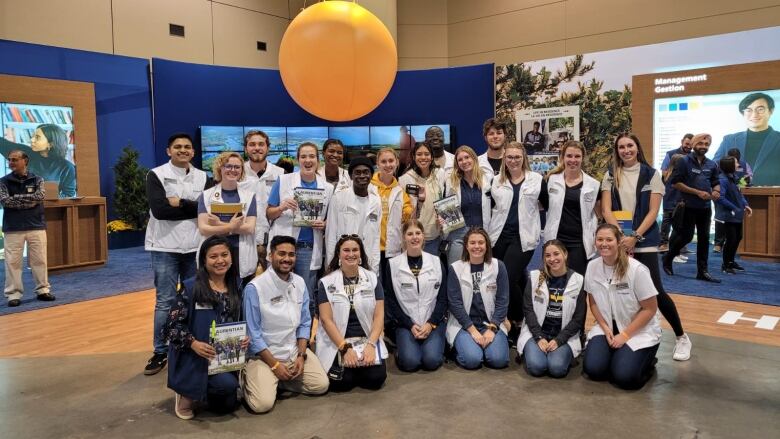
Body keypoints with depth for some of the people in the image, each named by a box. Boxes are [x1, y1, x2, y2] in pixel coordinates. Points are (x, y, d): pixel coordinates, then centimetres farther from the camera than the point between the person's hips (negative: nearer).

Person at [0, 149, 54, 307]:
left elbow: (39, 197, -10)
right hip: (13, 228, 0)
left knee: (39, 260, 5)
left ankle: (43, 290, 14)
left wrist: (17, 197, -9)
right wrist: (29, 201, -11)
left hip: (36, 226, 1)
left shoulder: (37, 179, 6)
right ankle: (13, 294, 6)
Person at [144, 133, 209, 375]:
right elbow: (159, 209, -17)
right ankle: (160, 352, 14)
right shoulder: (156, 175, -4)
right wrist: (193, 208, -12)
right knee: (165, 302, 2)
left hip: (195, 247, 3)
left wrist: (179, 203, -15)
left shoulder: (202, 177, 7)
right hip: (165, 247, -3)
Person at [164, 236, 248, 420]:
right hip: (193, 357, -6)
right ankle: (187, 393, 1)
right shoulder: (191, 287, -14)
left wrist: (244, 338, -10)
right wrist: (193, 344, -29)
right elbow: (171, 325, -14)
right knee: (227, 384, -29)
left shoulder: (236, 288, 3)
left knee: (227, 406, 8)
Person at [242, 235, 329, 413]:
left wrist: (301, 355, -5)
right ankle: (251, 378, 12)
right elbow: (253, 333, -13)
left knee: (321, 385, -6)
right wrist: (274, 364, -13)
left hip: (295, 351, 6)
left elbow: (304, 323, 7)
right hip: (264, 355, -5)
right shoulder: (254, 287, -17)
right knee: (263, 404, -21)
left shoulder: (300, 283, 1)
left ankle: (278, 381, 13)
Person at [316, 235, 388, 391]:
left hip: (367, 339, 1)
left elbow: (379, 315, 0)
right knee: (342, 382, -21)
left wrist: (370, 345, -14)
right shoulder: (326, 283, -1)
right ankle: (340, 363, 13)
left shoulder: (372, 279, 4)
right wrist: (345, 348, -16)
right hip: (336, 342, -1)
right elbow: (326, 319, -7)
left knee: (376, 378, -19)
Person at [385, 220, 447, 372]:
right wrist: (410, 325, -9)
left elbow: (443, 297, 4)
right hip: (406, 323, -1)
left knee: (432, 361, -21)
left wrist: (431, 323, -9)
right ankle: (401, 351, 10)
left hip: (433, 322, 1)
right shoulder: (393, 264, -1)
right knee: (410, 362, -24)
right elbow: (391, 300, 0)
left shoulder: (436, 262, 4)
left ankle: (435, 345, 12)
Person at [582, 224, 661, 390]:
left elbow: (650, 309, -14)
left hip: (640, 330, -4)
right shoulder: (592, 267, -7)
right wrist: (606, 328, -8)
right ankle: (617, 354, 15)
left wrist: (625, 335, -16)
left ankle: (646, 361, 12)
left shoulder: (637, 270, -21)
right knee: (593, 369, -17)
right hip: (607, 326, 4)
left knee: (624, 376, -21)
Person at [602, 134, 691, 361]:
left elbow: (653, 211, -4)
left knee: (655, 291, -6)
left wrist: (635, 237, -15)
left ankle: (681, 337, 11)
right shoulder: (610, 176, 6)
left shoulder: (651, 174, 1)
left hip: (645, 241, -2)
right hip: (618, 240, 2)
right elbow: (607, 210, 0)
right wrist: (621, 235, -13)